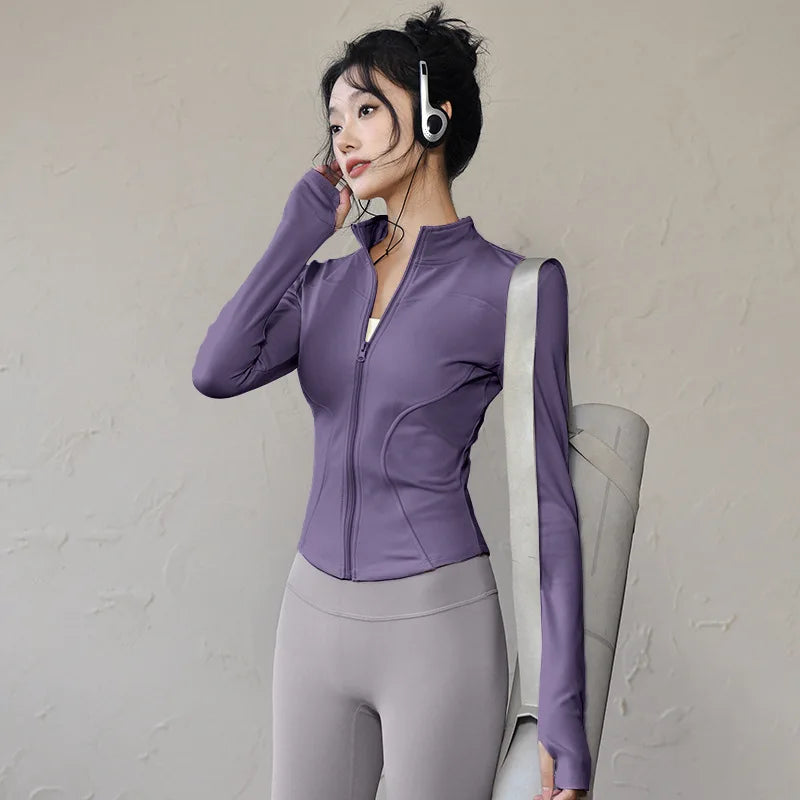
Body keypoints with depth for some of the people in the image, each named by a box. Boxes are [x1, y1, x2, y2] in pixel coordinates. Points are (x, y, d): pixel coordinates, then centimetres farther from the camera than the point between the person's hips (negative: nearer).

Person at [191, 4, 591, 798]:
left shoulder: (511, 288, -6)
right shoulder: (328, 281, 9)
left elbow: (549, 500, -7)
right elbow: (217, 371, -9)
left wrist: (564, 709, -10)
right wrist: (305, 224, -2)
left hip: (438, 622, -5)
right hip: (314, 614, 5)